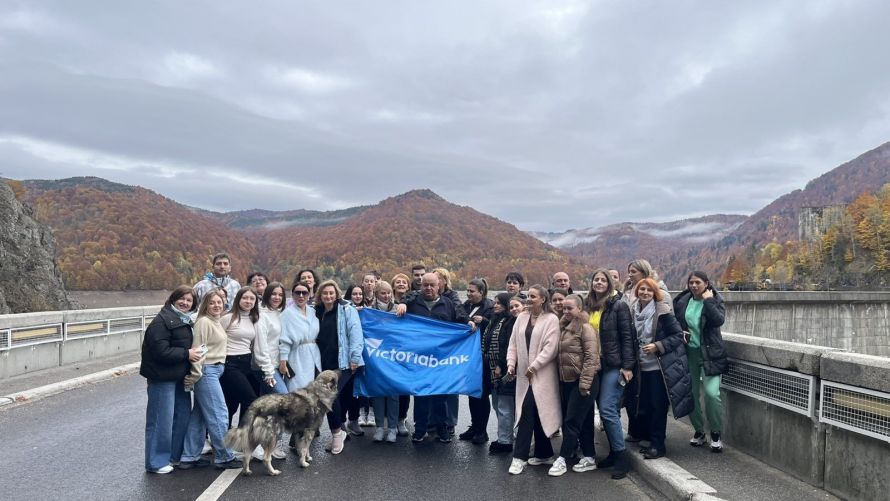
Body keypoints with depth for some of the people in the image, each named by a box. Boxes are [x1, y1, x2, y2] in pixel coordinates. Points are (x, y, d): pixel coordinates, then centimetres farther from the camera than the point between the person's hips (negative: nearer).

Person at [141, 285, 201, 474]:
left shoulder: (186, 321, 15)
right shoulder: (162, 320, -14)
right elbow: (160, 351, -23)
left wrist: (195, 352, 10)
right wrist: (186, 354, -19)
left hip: (180, 377, 9)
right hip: (162, 377, -9)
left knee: (183, 415, 15)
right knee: (162, 420, -3)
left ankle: (176, 455, 29)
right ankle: (156, 462, 10)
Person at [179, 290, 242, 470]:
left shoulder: (217, 322, 15)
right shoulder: (204, 322, -13)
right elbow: (198, 350, -15)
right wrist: (195, 375, -15)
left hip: (215, 371, 9)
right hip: (207, 372, -9)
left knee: (199, 415, 12)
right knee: (219, 415, -4)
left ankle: (189, 457, 19)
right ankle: (224, 457, 5)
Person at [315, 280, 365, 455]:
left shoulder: (347, 309, -3)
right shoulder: (317, 312, 13)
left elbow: (355, 334, -10)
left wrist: (355, 358, -16)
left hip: (344, 362, -5)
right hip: (325, 363, 5)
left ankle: (337, 432, -1)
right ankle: (339, 432, 19)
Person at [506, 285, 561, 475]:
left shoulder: (551, 319, -7)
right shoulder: (522, 317, 10)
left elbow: (550, 347, -14)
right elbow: (513, 343, 10)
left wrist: (534, 366, -16)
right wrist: (511, 363, -3)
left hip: (541, 374, -5)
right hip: (524, 373, 5)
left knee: (528, 412, -10)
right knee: (534, 413, 9)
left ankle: (520, 457, -5)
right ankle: (544, 454, 21)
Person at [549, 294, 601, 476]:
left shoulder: (585, 328, -13)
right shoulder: (563, 327, 12)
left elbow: (591, 357, -18)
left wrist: (584, 383, -21)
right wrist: (560, 377, 14)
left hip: (582, 381, -8)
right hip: (566, 381, 8)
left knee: (571, 421, -4)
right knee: (581, 420, 13)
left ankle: (562, 459, 3)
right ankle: (589, 457, 21)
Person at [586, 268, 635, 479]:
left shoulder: (618, 305, -7)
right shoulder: (590, 307, 10)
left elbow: (627, 336, -10)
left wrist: (627, 366, -15)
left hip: (614, 365, -6)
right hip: (595, 365, 6)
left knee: (607, 410, -10)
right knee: (604, 410, 10)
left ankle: (621, 457, 1)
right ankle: (614, 452, 22)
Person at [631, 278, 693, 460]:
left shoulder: (662, 311, -12)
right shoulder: (635, 311, 5)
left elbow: (678, 335, -11)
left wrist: (657, 346, -19)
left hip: (660, 367, -6)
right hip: (643, 367, 6)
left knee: (658, 406, 1)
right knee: (644, 406, 11)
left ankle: (658, 445, 12)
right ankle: (652, 440, 27)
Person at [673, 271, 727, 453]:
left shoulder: (715, 300, -3)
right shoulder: (682, 301, 5)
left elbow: (719, 320, -21)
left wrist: (708, 300, -19)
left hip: (709, 353, -3)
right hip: (688, 352, 4)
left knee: (712, 393, -14)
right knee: (691, 394, 7)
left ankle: (716, 434, 6)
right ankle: (699, 431, 25)